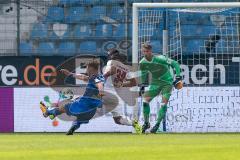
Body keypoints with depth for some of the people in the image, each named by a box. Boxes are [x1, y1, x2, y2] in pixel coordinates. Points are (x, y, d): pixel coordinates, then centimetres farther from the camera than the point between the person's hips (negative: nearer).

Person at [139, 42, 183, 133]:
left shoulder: (160, 59, -25)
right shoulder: (143, 63, -8)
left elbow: (175, 63, -19)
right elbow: (143, 74, 12)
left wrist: (178, 76, -24)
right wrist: (143, 85, 8)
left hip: (167, 82, -5)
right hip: (155, 82, 5)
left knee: (164, 103, -16)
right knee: (145, 100, -9)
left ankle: (157, 124, -7)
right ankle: (146, 123, 5)